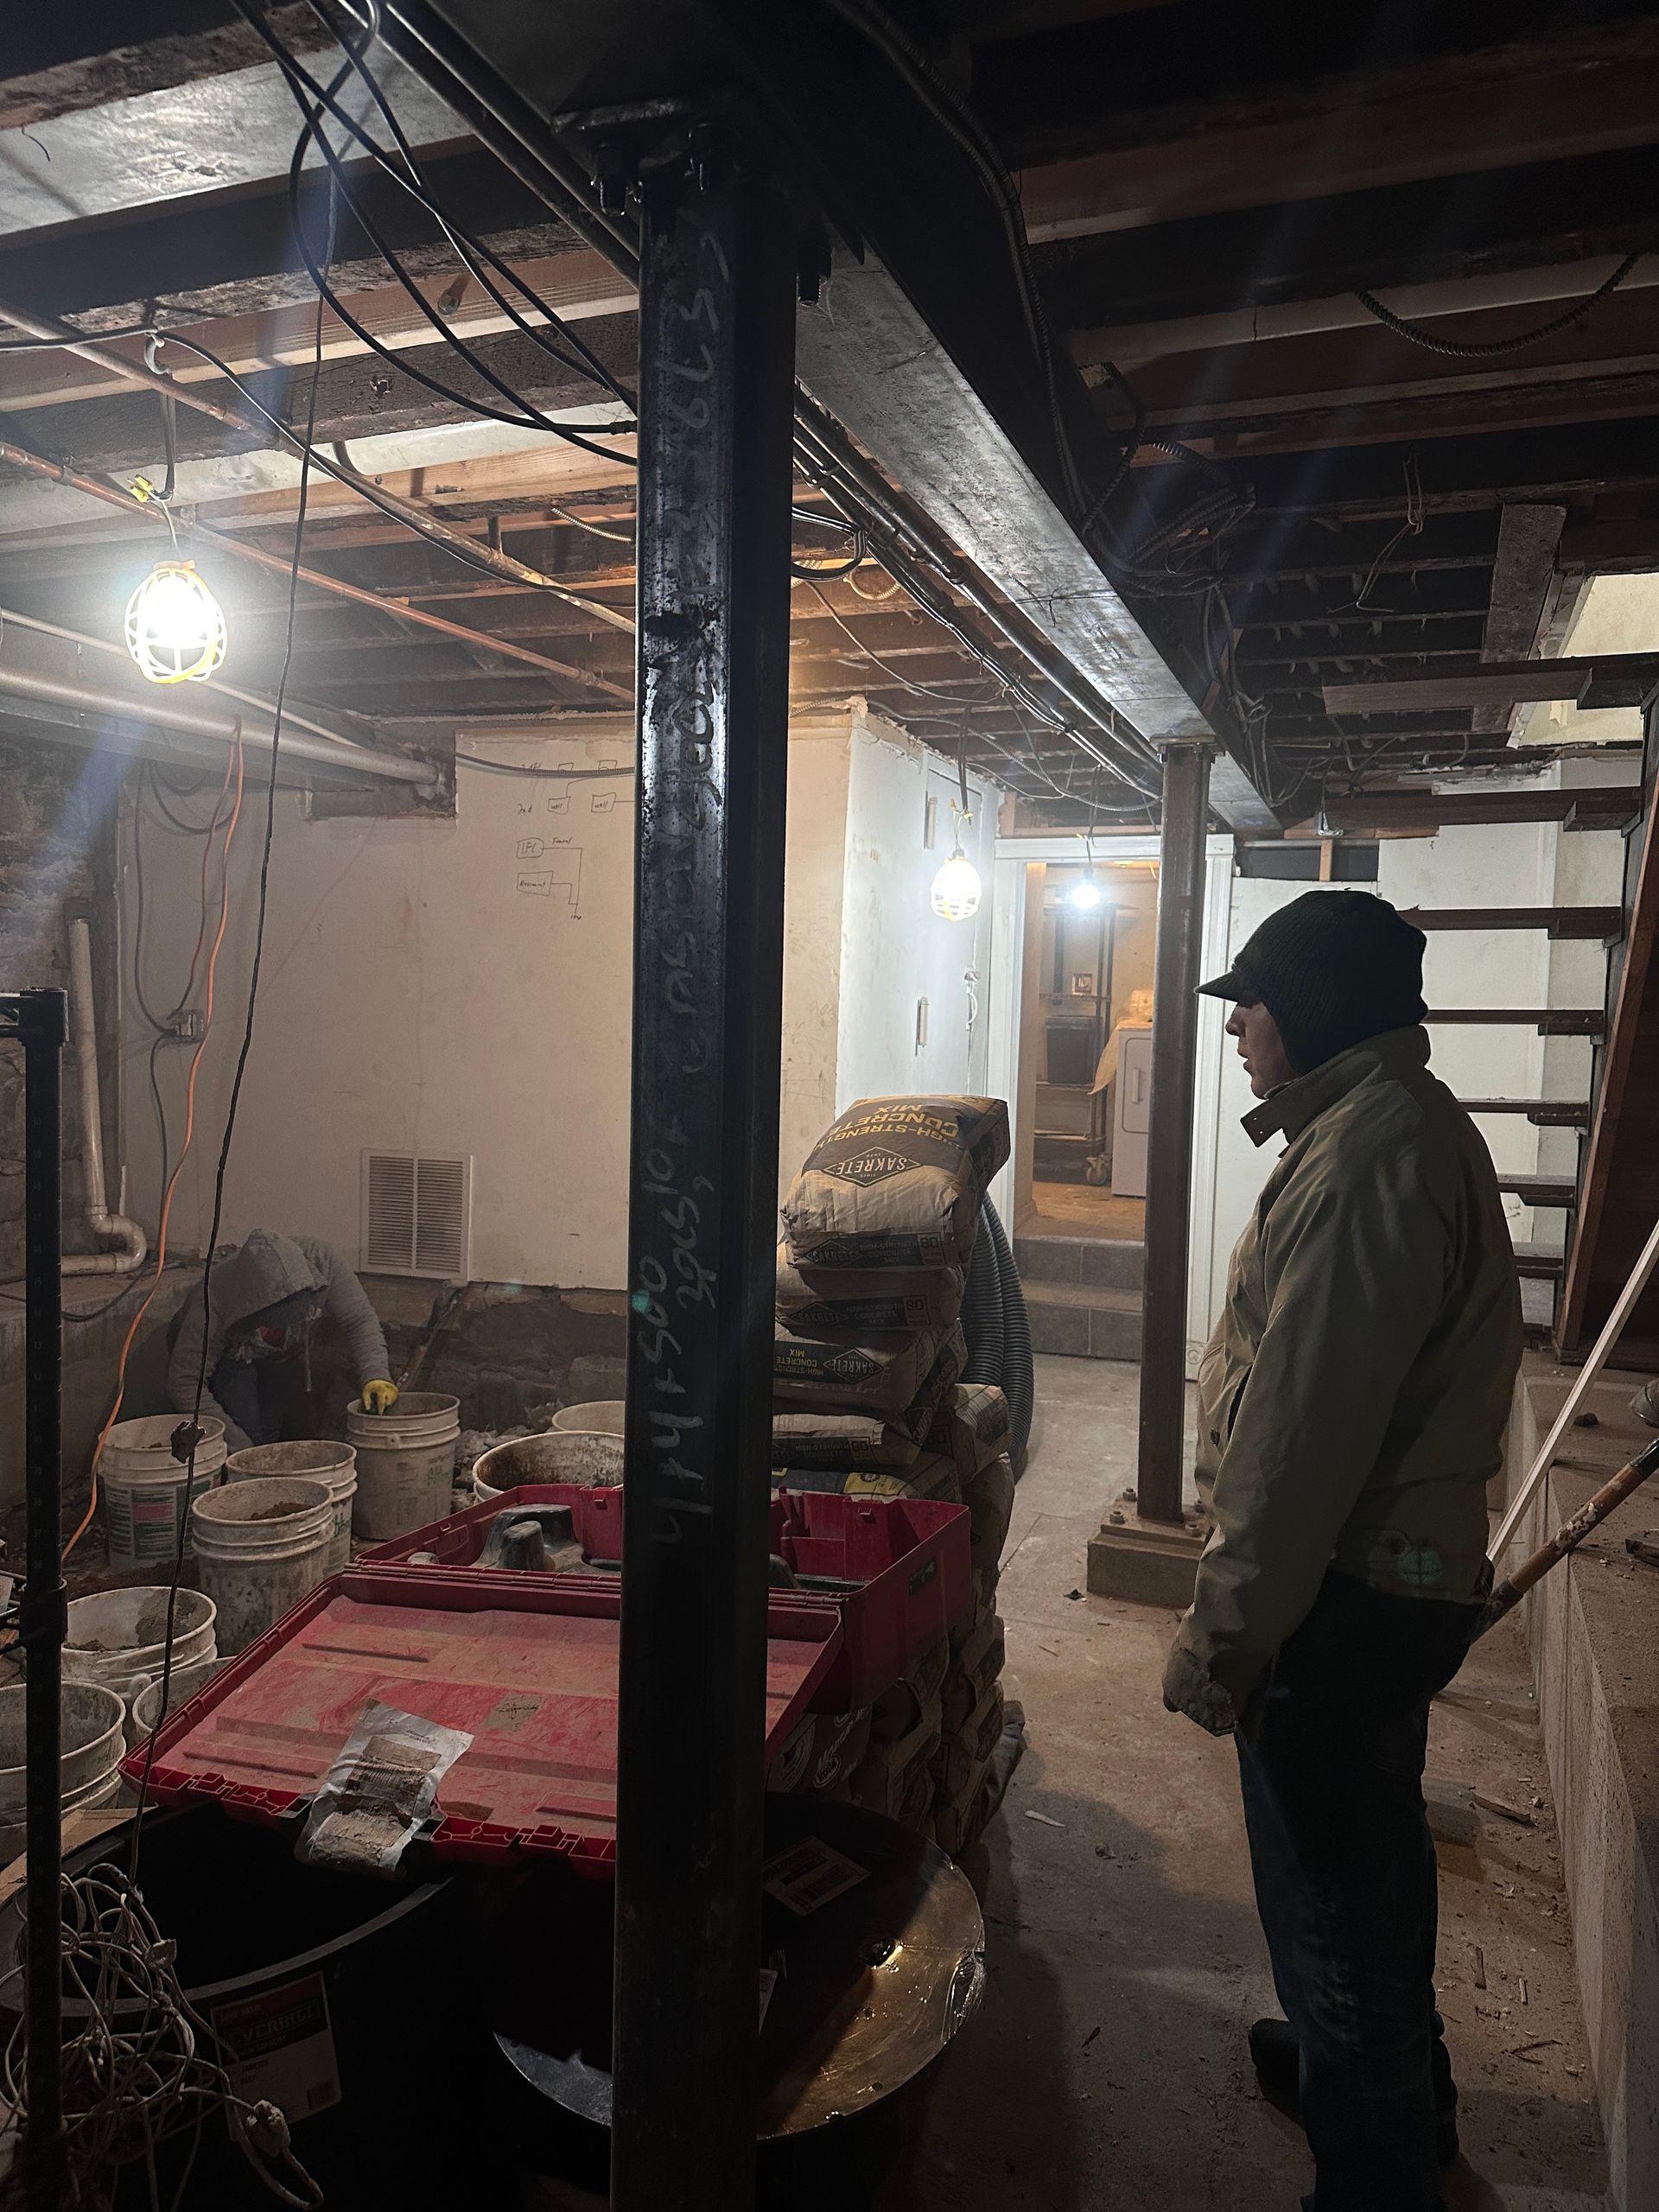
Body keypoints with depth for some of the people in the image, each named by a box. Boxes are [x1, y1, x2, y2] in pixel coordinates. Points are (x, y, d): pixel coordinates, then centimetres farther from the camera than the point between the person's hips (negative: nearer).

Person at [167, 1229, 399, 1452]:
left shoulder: (320, 1259, -37)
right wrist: (239, 1446, -36)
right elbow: (184, 1383, -33)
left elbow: (361, 1319, -27)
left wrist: (375, 1375, -42)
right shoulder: (211, 1306, -41)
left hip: (287, 1351, 3)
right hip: (230, 1356, -3)